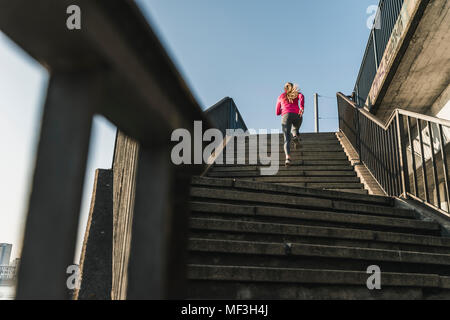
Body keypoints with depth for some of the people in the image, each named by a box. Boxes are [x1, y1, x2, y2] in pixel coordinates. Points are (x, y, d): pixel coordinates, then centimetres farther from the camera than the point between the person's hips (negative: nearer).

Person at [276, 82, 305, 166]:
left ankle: (288, 157, -35)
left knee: (287, 139, -9)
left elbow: (277, 113, 30)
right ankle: (295, 136, -5)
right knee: (295, 129, 31)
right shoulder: (296, 93, 26)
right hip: (297, 115, 1)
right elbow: (302, 96, -1)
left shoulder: (280, 97, 29)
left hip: (286, 116, 0)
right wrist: (302, 107, -11)